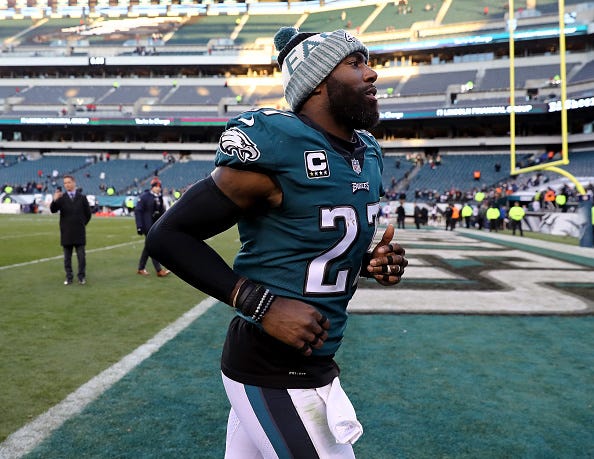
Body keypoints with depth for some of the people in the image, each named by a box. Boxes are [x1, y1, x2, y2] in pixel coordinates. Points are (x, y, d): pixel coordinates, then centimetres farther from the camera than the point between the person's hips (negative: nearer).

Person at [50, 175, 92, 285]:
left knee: (81, 256, 1)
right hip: (66, 232, 1)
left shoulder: (82, 197, 4)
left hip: (79, 232, -1)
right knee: (67, 257, 7)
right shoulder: (61, 198, 1)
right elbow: (53, 210, -13)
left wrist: (83, 224, 10)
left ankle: (82, 277, 10)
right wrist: (55, 200, -29)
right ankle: (69, 277, 15)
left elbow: (88, 213, 11)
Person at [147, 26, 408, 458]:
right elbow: (169, 235, -16)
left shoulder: (368, 153, 7)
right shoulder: (275, 148, -20)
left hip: (314, 363, 8)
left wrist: (368, 262, -1)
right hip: (274, 373, -8)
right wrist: (263, 305, -23)